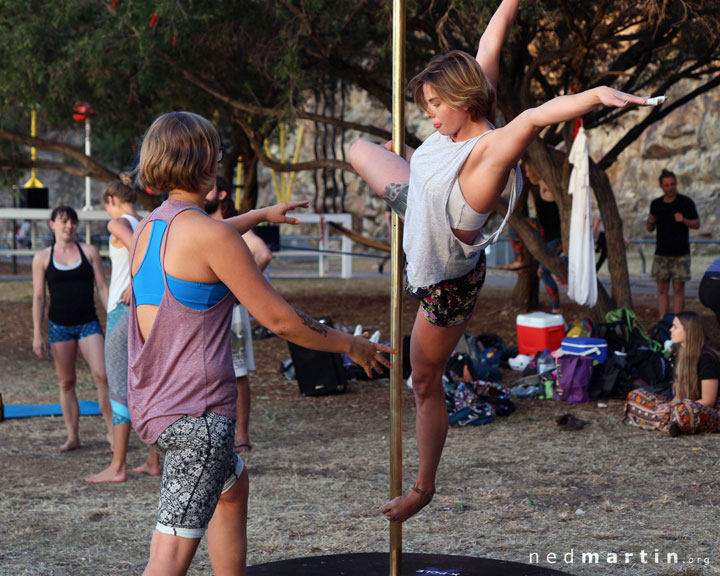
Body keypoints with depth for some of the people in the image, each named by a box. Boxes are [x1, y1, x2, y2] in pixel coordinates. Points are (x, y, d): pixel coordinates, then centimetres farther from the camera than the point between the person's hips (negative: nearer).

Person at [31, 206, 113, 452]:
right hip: (59, 326, 0)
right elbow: (38, 297, 4)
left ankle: (112, 432, -5)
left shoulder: (89, 251, 5)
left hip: (88, 323, 0)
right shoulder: (42, 258, 3)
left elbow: (102, 287, 6)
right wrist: (37, 334, 0)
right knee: (66, 382, 5)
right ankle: (73, 437, 13)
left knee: (102, 375, -13)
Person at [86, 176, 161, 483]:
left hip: (125, 308, -7)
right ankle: (153, 462, 16)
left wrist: (133, 285, -17)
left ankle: (117, 466, -2)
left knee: (120, 388, -3)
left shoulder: (119, 223, -7)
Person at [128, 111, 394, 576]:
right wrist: (350, 345, 3)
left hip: (151, 406, 10)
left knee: (234, 485, 32)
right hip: (196, 413, -9)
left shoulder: (148, 229, 11)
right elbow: (279, 319, -11)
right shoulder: (210, 235, -15)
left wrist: (260, 215, 49)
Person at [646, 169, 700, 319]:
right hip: (661, 254, 3)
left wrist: (683, 220, -17)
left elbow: (697, 224, 2)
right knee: (662, 289, 3)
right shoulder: (656, 204, 9)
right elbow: (650, 229, 16)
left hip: (680, 254, -3)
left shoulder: (686, 202, -1)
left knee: (678, 289, -3)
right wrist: (650, 223, -8)